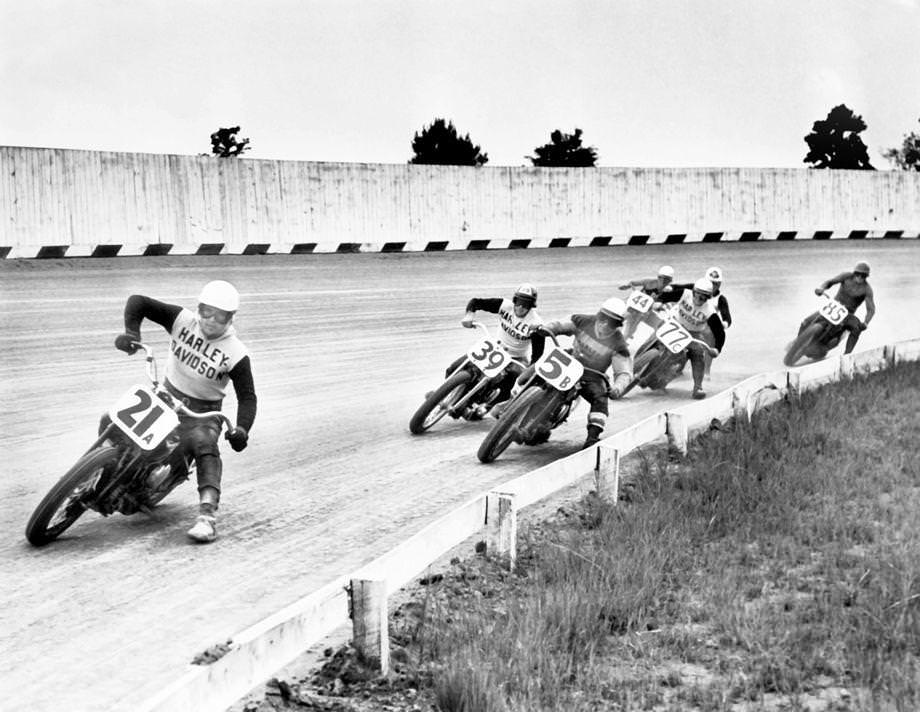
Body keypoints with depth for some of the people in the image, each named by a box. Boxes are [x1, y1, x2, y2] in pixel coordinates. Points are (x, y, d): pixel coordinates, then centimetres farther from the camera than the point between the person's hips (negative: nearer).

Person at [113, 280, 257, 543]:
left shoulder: (236, 354, -15)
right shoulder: (183, 319, -10)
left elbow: (247, 396, -12)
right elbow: (138, 302, -12)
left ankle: (207, 516, -45)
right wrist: (131, 332, -30)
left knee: (205, 447, -33)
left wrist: (241, 429, -30)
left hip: (202, 410, -4)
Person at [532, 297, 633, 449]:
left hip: (592, 379, -3)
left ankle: (592, 437, -33)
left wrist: (617, 388, -39)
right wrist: (546, 328, -21)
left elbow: (624, 372, -18)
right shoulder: (584, 321, -8)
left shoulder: (618, 345, -15)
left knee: (600, 400, -28)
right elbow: (560, 325, 1)